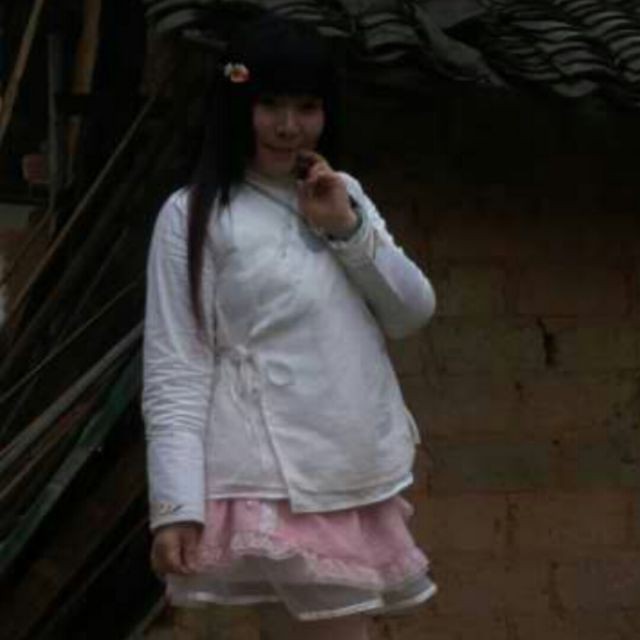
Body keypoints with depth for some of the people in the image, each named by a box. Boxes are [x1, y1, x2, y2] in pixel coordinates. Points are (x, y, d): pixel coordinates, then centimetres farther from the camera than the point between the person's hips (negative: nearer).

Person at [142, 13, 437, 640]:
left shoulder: (342, 195, 14)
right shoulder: (193, 216, -6)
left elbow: (413, 314, 9)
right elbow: (173, 372, -9)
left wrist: (348, 229, -5)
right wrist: (177, 505, -17)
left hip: (362, 472, 6)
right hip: (275, 483, -6)